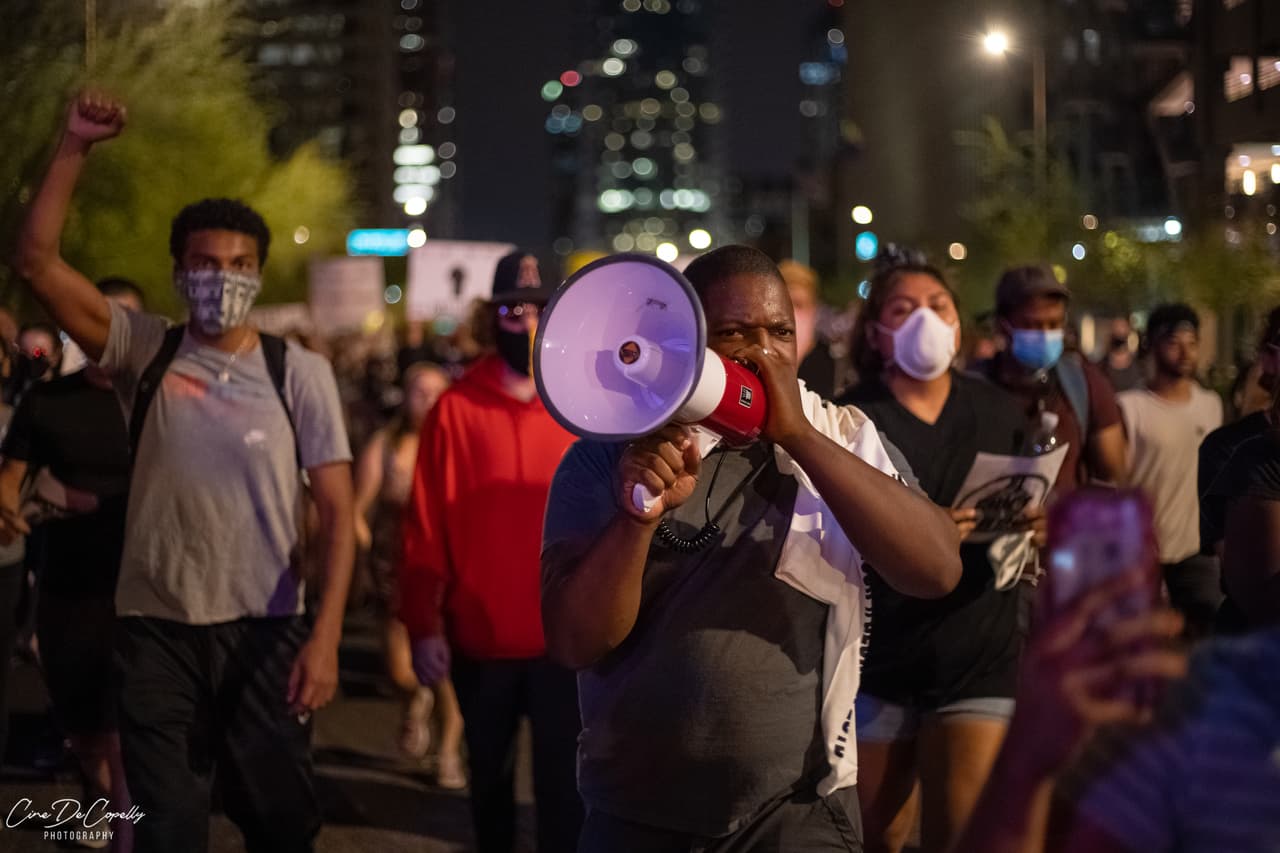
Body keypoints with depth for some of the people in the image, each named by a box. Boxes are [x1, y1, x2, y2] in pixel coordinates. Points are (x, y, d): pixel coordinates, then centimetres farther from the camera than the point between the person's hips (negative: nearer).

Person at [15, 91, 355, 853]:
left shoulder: (300, 373, -3)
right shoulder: (146, 351, 0)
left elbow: (338, 514, -4)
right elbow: (37, 260, -8)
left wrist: (325, 638, -13)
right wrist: (76, 146, -14)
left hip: (264, 630, 0)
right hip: (155, 628, 1)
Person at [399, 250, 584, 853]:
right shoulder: (456, 409, -3)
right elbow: (426, 527, -4)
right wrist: (424, 625, -10)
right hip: (480, 639, 1)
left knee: (562, 786, 1)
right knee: (489, 778, 19)